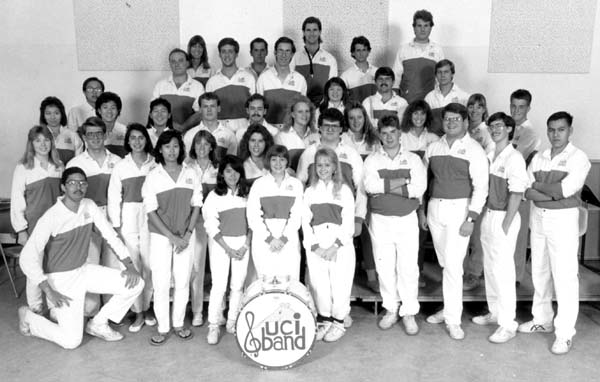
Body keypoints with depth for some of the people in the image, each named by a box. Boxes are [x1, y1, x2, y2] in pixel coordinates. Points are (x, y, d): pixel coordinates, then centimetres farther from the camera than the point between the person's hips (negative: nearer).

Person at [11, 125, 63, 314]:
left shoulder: (59, 166, 8)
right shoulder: (23, 168, -3)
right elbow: (16, 201, -4)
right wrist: (21, 230, -7)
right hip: (34, 226, -3)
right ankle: (35, 313, 14)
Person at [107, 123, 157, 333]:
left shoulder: (155, 164, 3)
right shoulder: (120, 166, 4)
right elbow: (113, 197, 4)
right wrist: (116, 226, -1)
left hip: (150, 218, 0)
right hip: (128, 218, 0)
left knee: (149, 265, 3)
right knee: (133, 266, 0)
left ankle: (146, 307, 20)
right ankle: (138, 313, 10)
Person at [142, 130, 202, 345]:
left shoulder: (190, 173, 3)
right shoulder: (153, 176, -3)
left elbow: (196, 206, 4)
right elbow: (151, 211, -6)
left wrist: (187, 234, -6)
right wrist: (172, 237, -12)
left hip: (185, 236, 2)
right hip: (161, 236, -2)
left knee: (183, 281, 7)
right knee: (161, 283, 0)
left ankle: (179, 324, 23)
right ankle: (163, 328, 13)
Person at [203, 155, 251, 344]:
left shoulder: (247, 194, 8)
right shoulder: (214, 196, -2)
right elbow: (211, 226, -6)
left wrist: (246, 245, -4)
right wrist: (228, 249, -11)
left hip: (242, 243, 3)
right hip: (220, 244, -3)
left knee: (238, 285, 5)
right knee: (219, 285, -5)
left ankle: (232, 322, 18)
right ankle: (213, 326, 6)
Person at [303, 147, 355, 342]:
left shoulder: (343, 190, 4)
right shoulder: (310, 191, 12)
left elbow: (348, 222, -2)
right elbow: (305, 221, 6)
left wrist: (336, 246, -12)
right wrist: (314, 246, -7)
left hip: (341, 247, -2)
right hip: (316, 247, 2)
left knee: (339, 284, -2)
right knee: (319, 284, 3)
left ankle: (338, 322, 14)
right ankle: (324, 320, 19)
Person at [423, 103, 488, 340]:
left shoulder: (474, 150, -4)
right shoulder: (433, 147, 10)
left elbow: (481, 187, -8)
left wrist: (471, 219, -15)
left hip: (459, 208, -4)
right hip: (434, 207, 5)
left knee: (452, 264, -8)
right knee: (445, 263, 12)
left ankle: (453, 320, 0)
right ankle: (450, 307, 26)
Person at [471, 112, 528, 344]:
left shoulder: (514, 158, -13)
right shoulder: (489, 156, 10)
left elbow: (516, 194, -15)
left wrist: (505, 225, -16)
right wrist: (485, 215, 6)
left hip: (504, 217, -8)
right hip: (488, 214, 8)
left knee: (502, 270, -5)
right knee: (489, 267, 15)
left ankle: (508, 324, 3)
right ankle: (494, 312, 30)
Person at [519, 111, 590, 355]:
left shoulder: (578, 158, -7)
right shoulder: (538, 158, 9)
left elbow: (565, 189, -20)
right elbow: (527, 192, -1)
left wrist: (538, 185, -6)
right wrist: (555, 193, -14)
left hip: (563, 220, -5)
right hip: (538, 217, 6)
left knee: (564, 277, -4)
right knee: (539, 272, 14)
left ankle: (565, 333, 4)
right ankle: (542, 320, 29)